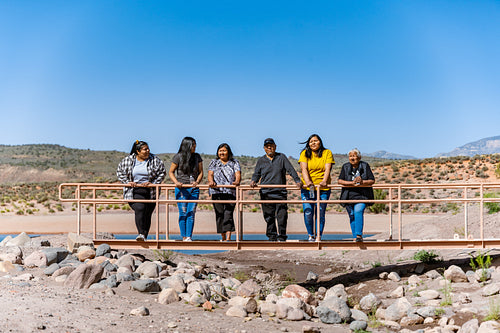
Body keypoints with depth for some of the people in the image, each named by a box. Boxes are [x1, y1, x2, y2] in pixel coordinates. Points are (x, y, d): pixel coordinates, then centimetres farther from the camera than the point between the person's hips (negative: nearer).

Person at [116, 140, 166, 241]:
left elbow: (162, 172, 5)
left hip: (150, 192, 1)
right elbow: (119, 172, 13)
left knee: (147, 214, 2)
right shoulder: (128, 160, 3)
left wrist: (153, 183, -6)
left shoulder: (155, 160, 1)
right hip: (135, 191, -1)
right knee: (139, 209, -24)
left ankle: (145, 237, 14)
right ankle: (141, 234, -27)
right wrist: (127, 182, -1)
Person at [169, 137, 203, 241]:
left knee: (191, 213, -3)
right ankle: (184, 237, 3)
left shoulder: (197, 157, 9)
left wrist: (197, 182, -6)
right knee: (183, 213, -3)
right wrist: (176, 182, -12)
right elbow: (171, 172, 4)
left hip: (194, 189, 3)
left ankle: (189, 236, -1)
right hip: (181, 188, -3)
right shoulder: (178, 157, -1)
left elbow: (200, 172, 12)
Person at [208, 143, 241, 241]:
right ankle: (223, 237, 6)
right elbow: (210, 174, 4)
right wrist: (211, 181, -18)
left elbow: (238, 174, 0)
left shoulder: (234, 163, 14)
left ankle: (228, 238, -22)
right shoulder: (213, 162, 17)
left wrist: (237, 181, -22)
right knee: (219, 214, -3)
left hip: (231, 192, -2)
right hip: (217, 192, 2)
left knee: (228, 214, -14)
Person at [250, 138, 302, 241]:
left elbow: (291, 170, 2)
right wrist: (253, 181, -10)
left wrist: (297, 181, -11)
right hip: (266, 193, 1)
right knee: (269, 216, 1)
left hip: (280, 192, -1)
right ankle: (272, 236, 9)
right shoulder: (261, 161, 15)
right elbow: (256, 174, 12)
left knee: (282, 215, -7)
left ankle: (282, 236, 2)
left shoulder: (281, 157, 10)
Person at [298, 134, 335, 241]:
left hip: (323, 188, 0)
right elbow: (304, 169, -9)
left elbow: (327, 169, -6)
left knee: (320, 214, -4)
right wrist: (307, 181, -27)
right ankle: (311, 235, 14)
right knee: (308, 213, -6)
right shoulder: (305, 153, 4)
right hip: (307, 188, 0)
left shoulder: (327, 153, 5)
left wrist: (324, 181, -25)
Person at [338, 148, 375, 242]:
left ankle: (359, 235, -26)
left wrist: (362, 182, -17)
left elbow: (372, 181, 2)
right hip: (349, 195, 3)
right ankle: (355, 237, 13)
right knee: (352, 215, 3)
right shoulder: (345, 167, 7)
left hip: (362, 195, -3)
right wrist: (352, 183, -16)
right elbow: (340, 181, -2)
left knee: (358, 211, -24)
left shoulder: (365, 166, 3)